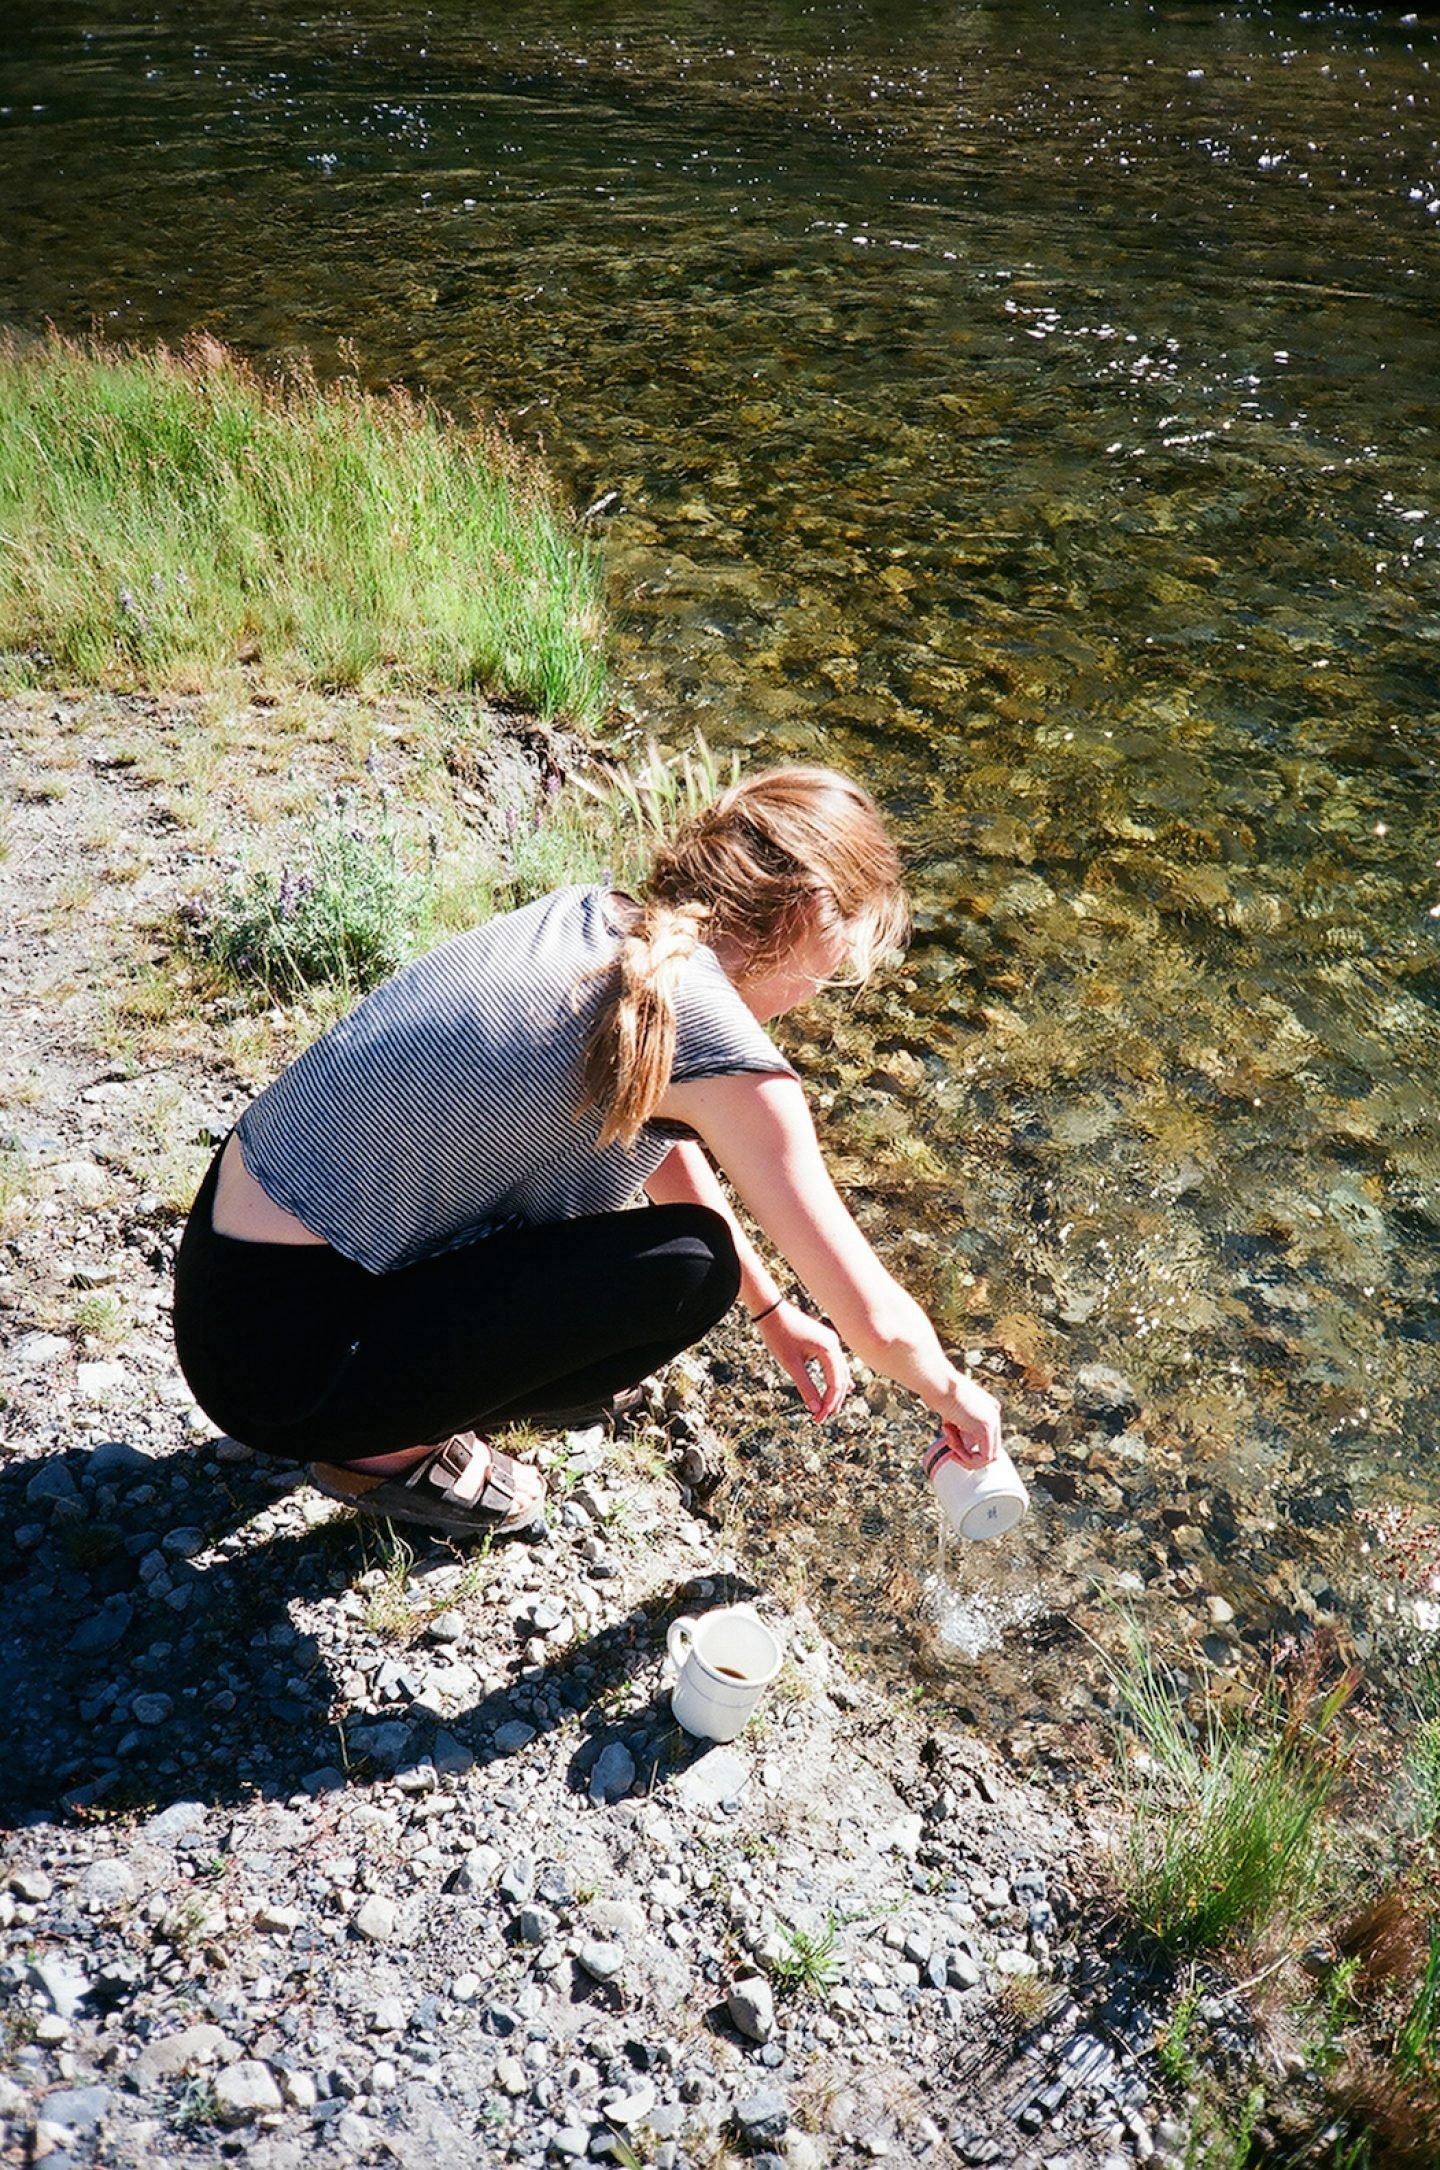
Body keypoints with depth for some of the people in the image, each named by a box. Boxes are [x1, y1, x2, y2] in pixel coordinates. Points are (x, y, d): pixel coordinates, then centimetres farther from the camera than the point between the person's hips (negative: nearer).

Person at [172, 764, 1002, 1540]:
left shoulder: (592, 914, 2)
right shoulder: (717, 1046, -21)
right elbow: (875, 1320, -12)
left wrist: (772, 1310, 24)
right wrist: (954, 1393, 10)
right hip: (281, 1360, -8)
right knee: (690, 1266, -11)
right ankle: (389, 1448, 4)